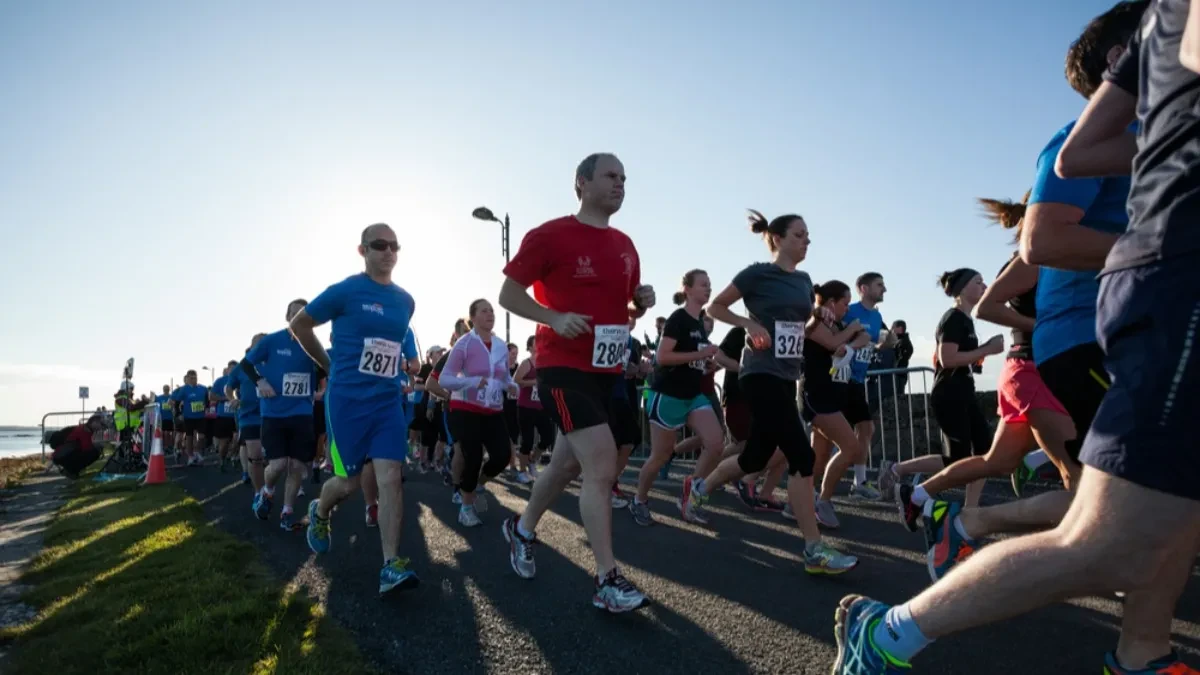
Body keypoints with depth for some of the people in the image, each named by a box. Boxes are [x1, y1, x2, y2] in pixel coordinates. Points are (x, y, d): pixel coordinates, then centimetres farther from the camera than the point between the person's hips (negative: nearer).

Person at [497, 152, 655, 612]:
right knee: (601, 465, -14)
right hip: (564, 369, -7)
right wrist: (555, 318, -21)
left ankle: (522, 530, 41)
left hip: (607, 371, 8)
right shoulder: (549, 236, -8)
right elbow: (508, 295, -6)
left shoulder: (625, 245, 12)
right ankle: (607, 581, -2)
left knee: (567, 464, 17)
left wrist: (641, 303, -2)